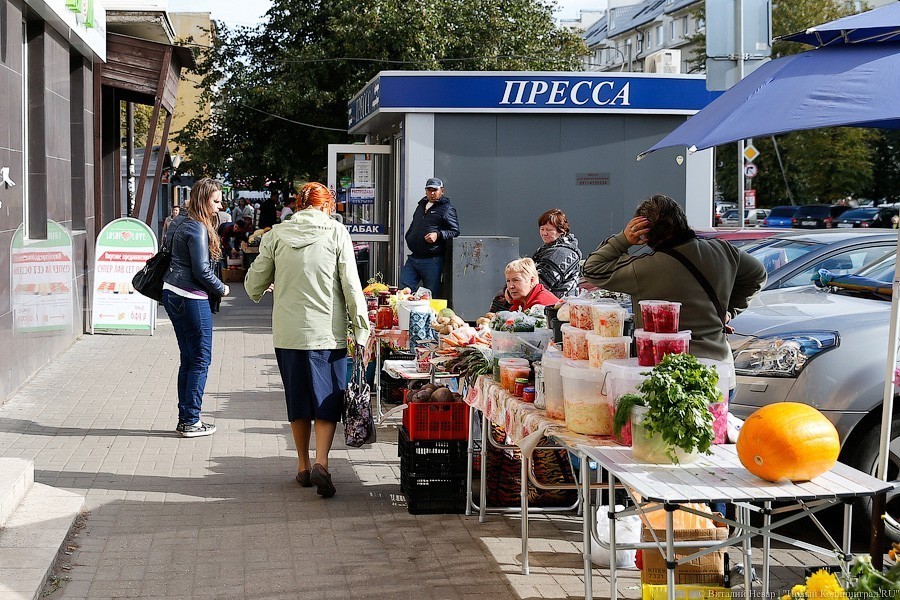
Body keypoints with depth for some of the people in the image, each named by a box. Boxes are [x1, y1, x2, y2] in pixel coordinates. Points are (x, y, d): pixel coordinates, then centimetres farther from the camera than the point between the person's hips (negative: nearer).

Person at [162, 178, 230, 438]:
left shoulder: (181, 224, 15)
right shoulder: (197, 229, -16)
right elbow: (201, 271, -19)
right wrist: (222, 289, -2)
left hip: (173, 296, 10)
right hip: (191, 299, -10)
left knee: (188, 358, 14)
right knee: (201, 359, -2)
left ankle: (185, 419, 18)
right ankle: (191, 421, 2)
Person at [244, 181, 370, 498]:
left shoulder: (276, 235, 2)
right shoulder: (336, 231, -3)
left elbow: (254, 284, 7)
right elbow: (351, 285, -6)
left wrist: (259, 292, 30)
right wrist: (360, 328, 0)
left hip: (287, 332, 2)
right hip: (327, 331, -2)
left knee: (297, 401, 15)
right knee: (327, 400, 4)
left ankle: (303, 466, 23)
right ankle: (320, 463, -12)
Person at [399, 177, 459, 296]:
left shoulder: (447, 209, -2)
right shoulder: (421, 206, 21)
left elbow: (455, 231, -8)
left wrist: (438, 235, -20)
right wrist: (409, 238, 16)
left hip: (432, 260, -7)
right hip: (413, 258, 7)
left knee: (431, 297, -2)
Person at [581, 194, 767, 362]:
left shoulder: (644, 269, -13)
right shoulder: (722, 249, 4)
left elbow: (592, 269, -2)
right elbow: (758, 274, 22)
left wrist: (623, 240, -2)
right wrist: (729, 309, 24)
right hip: (719, 358, 6)